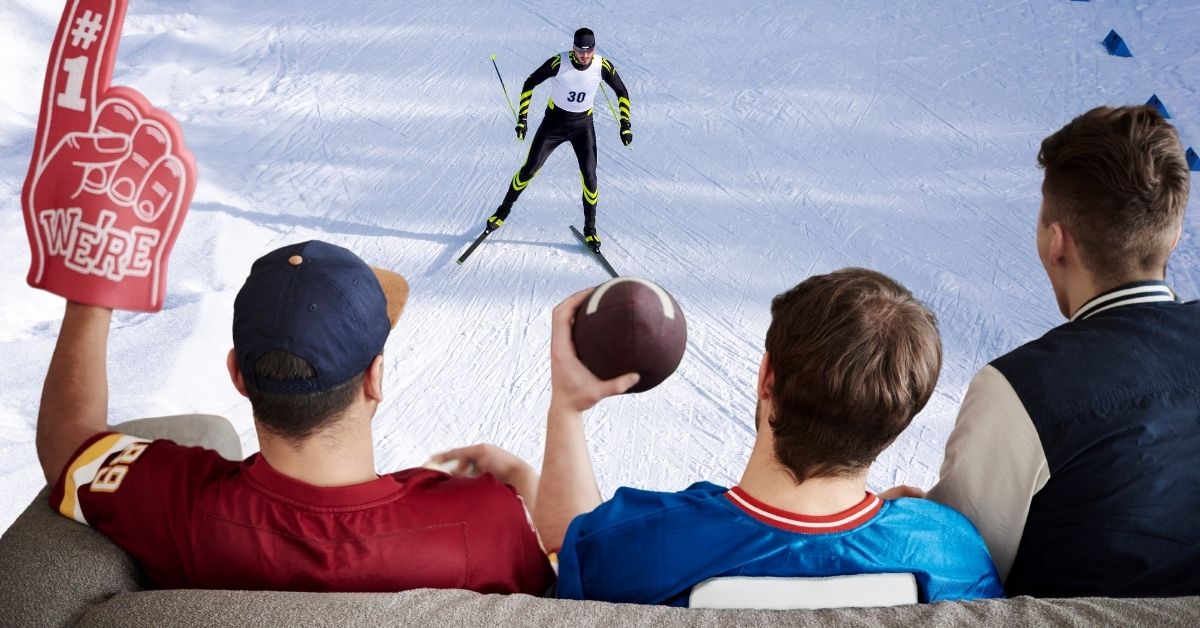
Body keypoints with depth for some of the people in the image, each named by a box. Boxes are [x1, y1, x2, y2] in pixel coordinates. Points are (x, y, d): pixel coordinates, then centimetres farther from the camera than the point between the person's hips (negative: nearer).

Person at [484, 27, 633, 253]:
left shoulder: (603, 66, -18)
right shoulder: (559, 63, -23)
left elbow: (622, 92, -1)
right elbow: (530, 83, -10)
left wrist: (625, 125, -7)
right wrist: (522, 118, -14)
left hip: (583, 124, 1)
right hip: (554, 120, -1)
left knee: (589, 177, -7)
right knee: (529, 169, 2)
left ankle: (590, 229, 12)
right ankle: (503, 211, 25)